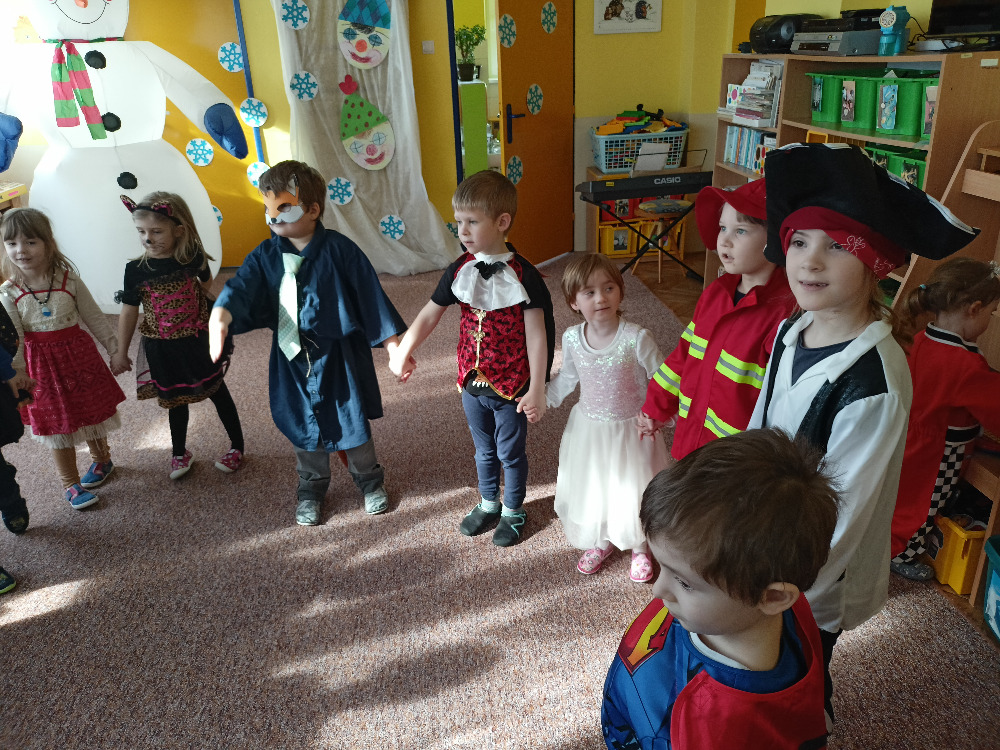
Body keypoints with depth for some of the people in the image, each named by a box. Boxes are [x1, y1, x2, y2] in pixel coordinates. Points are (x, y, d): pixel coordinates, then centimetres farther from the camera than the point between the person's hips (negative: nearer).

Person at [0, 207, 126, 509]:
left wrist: (115, 348, 3)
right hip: (41, 364, -1)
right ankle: (71, 484, 25)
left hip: (78, 354, 1)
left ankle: (101, 459, 44)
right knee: (57, 424, 10)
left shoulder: (69, 280, -10)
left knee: (91, 410, 17)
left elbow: (94, 317, -1)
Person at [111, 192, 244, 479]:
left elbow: (209, 289, 7)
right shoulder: (136, 270, -9)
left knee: (218, 392, 11)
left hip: (198, 342, -1)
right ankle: (179, 453, 35)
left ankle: (237, 446, 28)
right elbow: (129, 312, -1)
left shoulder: (193, 259, -11)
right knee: (175, 400, 15)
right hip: (163, 349, 1)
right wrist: (121, 352, 5)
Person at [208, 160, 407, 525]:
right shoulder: (266, 255, -2)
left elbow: (371, 297, -10)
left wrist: (394, 344, -9)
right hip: (292, 358, 3)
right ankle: (311, 488, 39)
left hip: (340, 356, -3)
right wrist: (220, 316, -36)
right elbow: (240, 288, -14)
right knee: (303, 425, 16)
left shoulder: (339, 249, -12)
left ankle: (370, 481, 37)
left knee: (353, 421, 12)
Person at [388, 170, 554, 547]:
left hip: (511, 387, -4)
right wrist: (402, 352, -9)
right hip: (472, 382, 4)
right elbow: (429, 314, 2)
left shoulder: (523, 275, -18)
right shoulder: (459, 270, -5)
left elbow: (537, 336, -16)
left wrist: (536, 390, -17)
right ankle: (488, 504, 45)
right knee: (484, 450, 22)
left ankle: (513, 510, 37)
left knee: (510, 452, 14)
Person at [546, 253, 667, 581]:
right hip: (588, 430, 4)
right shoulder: (572, 338, -10)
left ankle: (639, 548, 39)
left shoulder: (636, 338, -22)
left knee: (632, 490, 9)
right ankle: (601, 542, 45)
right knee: (589, 489, 17)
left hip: (630, 430, -3)